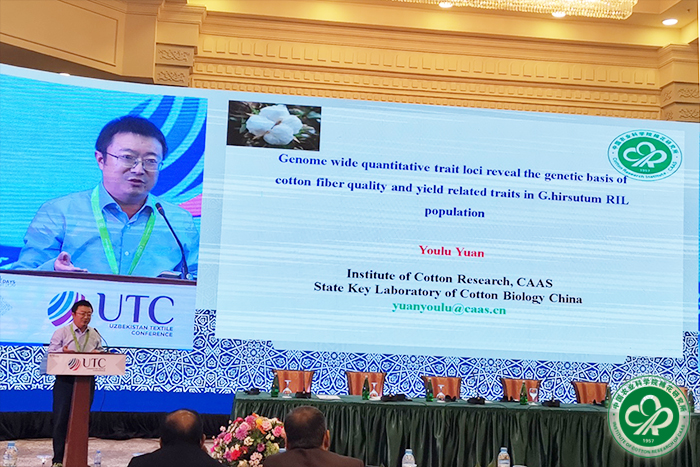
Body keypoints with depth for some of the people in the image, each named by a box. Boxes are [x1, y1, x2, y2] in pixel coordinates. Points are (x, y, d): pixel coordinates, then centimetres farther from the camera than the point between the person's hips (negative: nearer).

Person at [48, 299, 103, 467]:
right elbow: (51, 354, -3)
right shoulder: (61, 332, 0)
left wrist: (98, 354, -9)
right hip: (65, 379, -3)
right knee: (61, 418, -2)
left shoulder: (95, 335, 11)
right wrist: (63, 351, -23)